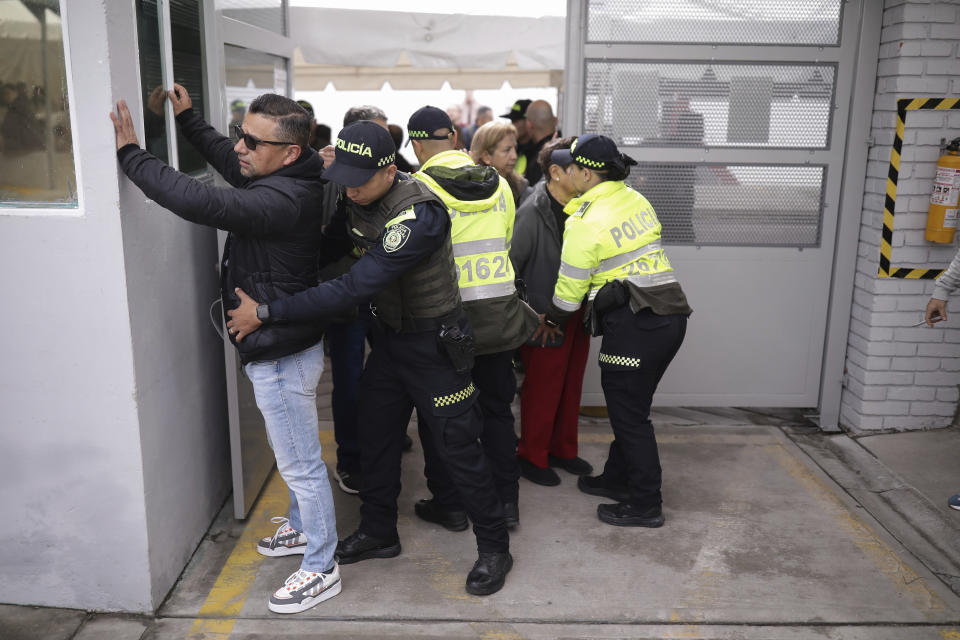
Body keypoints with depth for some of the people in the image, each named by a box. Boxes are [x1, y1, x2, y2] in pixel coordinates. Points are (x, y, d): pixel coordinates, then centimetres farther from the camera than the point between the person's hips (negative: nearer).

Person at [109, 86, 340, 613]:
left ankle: (321, 569, 19)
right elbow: (229, 163, 25)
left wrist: (130, 154, -28)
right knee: (291, 456, 26)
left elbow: (202, 202, -39)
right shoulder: (273, 180, 4)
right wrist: (187, 118, 27)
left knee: (300, 463, 3)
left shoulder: (283, 199, -28)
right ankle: (302, 528, 46)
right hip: (275, 347, 10)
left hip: (282, 356, -10)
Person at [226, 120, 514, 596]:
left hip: (435, 342, -8)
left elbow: (354, 288, -36)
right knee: (375, 435, 16)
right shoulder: (358, 202, -5)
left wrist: (267, 313, -31)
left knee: (456, 447, 1)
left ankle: (494, 548, 20)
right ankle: (378, 533, 36)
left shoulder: (418, 215, -32)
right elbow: (326, 249, 11)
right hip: (390, 335, 8)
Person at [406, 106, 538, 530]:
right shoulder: (498, 183, 5)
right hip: (499, 314, 5)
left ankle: (448, 504, 20)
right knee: (497, 409, 17)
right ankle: (506, 500, 24)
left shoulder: (419, 188, -12)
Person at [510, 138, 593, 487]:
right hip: (545, 319, -7)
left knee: (571, 386, 18)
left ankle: (562, 449, 36)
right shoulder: (532, 213, -18)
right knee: (542, 389, 6)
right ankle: (532, 456, 25)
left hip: (576, 315, 7)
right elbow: (509, 266, -17)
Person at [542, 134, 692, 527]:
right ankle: (618, 479, 34)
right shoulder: (636, 200, 11)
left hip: (633, 323, -8)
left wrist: (552, 320, 14)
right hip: (669, 315, 9)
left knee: (630, 416, 3)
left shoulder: (585, 222, -11)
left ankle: (645, 506, 13)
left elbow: (570, 287, -4)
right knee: (630, 407, 20)